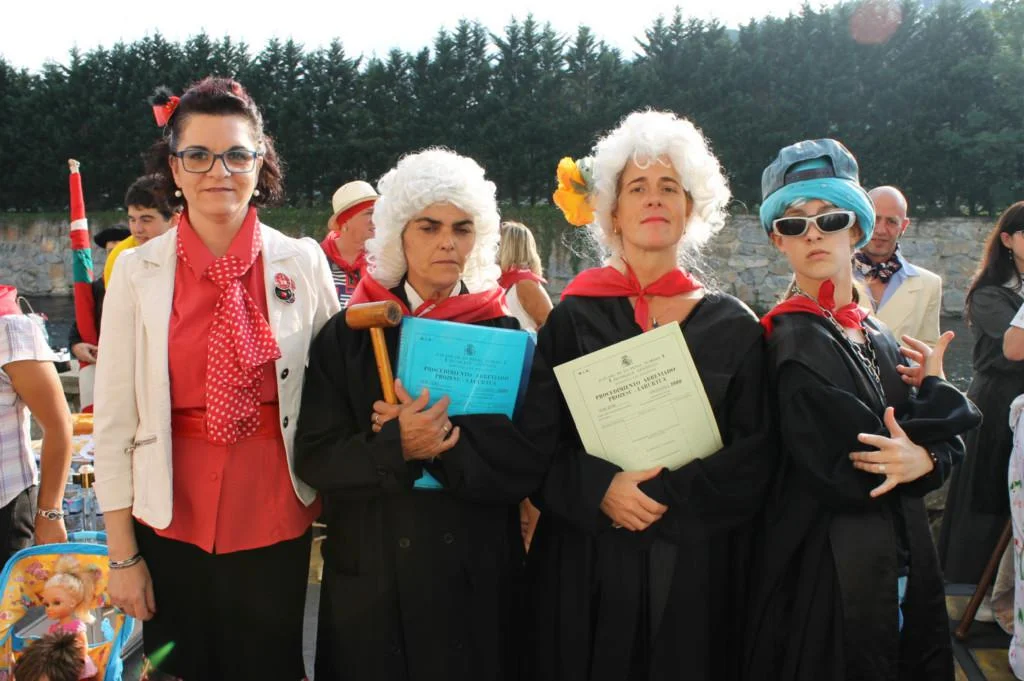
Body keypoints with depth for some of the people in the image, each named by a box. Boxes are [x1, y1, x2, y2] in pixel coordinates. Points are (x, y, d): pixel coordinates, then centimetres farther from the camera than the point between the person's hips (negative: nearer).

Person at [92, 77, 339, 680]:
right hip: (172, 520, 0)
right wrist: (123, 555, -1)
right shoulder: (138, 271, -3)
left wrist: (334, 507, 4)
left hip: (276, 518, 0)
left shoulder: (303, 263, -3)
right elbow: (115, 420, -2)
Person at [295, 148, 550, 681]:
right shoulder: (347, 335, 0)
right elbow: (315, 457, -7)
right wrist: (397, 447, -23)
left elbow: (530, 459, -7)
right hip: (370, 575, 0)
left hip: (476, 575, 0)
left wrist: (437, 441, -19)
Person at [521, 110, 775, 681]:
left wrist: (668, 493, -15)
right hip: (589, 563, 0)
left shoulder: (732, 325, 3)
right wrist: (601, 488, -18)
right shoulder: (575, 317, 1)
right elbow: (538, 441, -2)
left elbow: (756, 455, -3)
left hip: (696, 565, 1)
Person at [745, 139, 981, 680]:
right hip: (830, 575, -7)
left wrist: (924, 460, -16)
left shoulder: (874, 336, 8)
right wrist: (938, 393, -6)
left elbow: (949, 445, 7)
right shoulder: (794, 340, -15)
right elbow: (852, 473, -21)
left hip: (901, 568, 8)